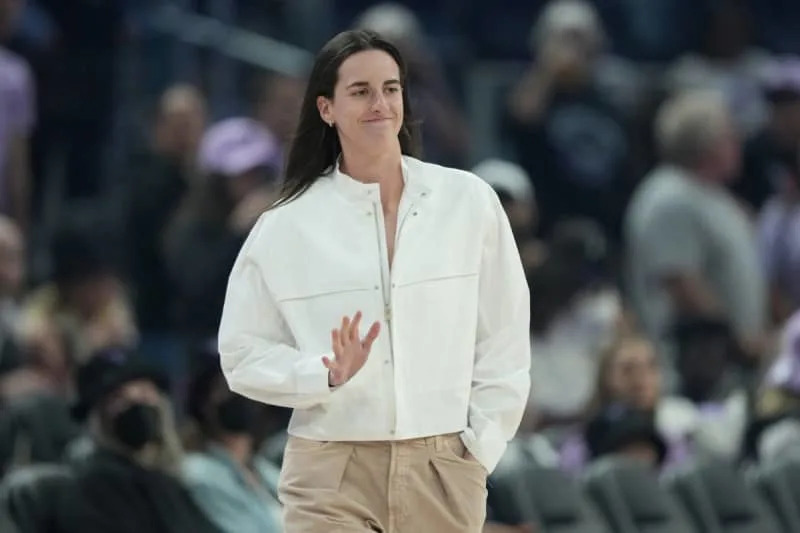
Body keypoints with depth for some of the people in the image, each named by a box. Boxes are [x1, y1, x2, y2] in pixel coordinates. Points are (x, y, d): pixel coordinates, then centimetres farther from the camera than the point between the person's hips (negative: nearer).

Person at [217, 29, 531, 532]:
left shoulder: (468, 202, 2)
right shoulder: (286, 227, 0)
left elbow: (504, 341, 6)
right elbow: (243, 354, 3)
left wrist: (481, 447, 0)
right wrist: (329, 374, -14)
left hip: (443, 472, 2)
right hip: (333, 475, -1)